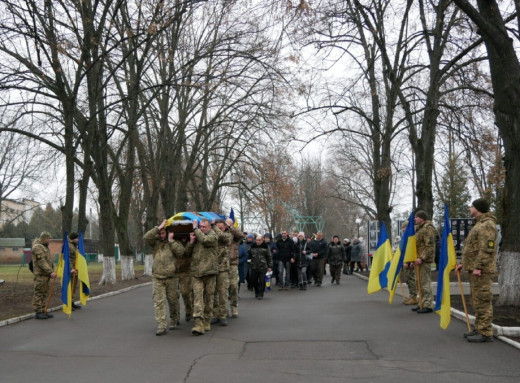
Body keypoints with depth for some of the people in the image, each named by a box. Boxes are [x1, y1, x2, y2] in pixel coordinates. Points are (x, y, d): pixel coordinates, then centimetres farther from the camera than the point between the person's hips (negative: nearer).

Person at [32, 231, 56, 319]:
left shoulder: (45, 247, 19)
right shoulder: (37, 247, -13)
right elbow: (41, 262, -21)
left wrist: (52, 271, 10)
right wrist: (51, 272, -24)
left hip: (46, 274, 10)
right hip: (40, 275, -10)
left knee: (45, 294, 11)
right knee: (39, 293, -6)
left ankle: (44, 311, 16)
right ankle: (38, 312, -4)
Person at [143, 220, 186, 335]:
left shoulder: (174, 242, 7)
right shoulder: (155, 242, 8)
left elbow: (180, 252, -10)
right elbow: (146, 237, -12)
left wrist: (171, 240, -9)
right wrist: (159, 227, -13)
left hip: (172, 277, 0)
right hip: (157, 278, 0)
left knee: (173, 300, 10)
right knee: (159, 302, -7)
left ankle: (174, 320, 31)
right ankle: (161, 326, -8)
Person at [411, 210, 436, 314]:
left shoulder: (427, 229, -13)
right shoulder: (419, 229, 20)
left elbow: (430, 246, -21)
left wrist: (422, 258, -24)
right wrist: (415, 259, 22)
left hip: (425, 261, -11)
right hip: (419, 260, 11)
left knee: (425, 283, -9)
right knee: (420, 283, 14)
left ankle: (428, 305, -5)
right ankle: (422, 304, 22)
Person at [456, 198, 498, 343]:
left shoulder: (487, 225, -13)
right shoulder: (479, 224, 21)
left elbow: (487, 249, -22)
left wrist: (478, 267, -25)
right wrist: (464, 263, 24)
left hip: (482, 271, -11)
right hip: (475, 270, 11)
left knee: (483, 301, -9)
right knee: (477, 302, 15)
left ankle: (486, 333, -6)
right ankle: (479, 329, 23)